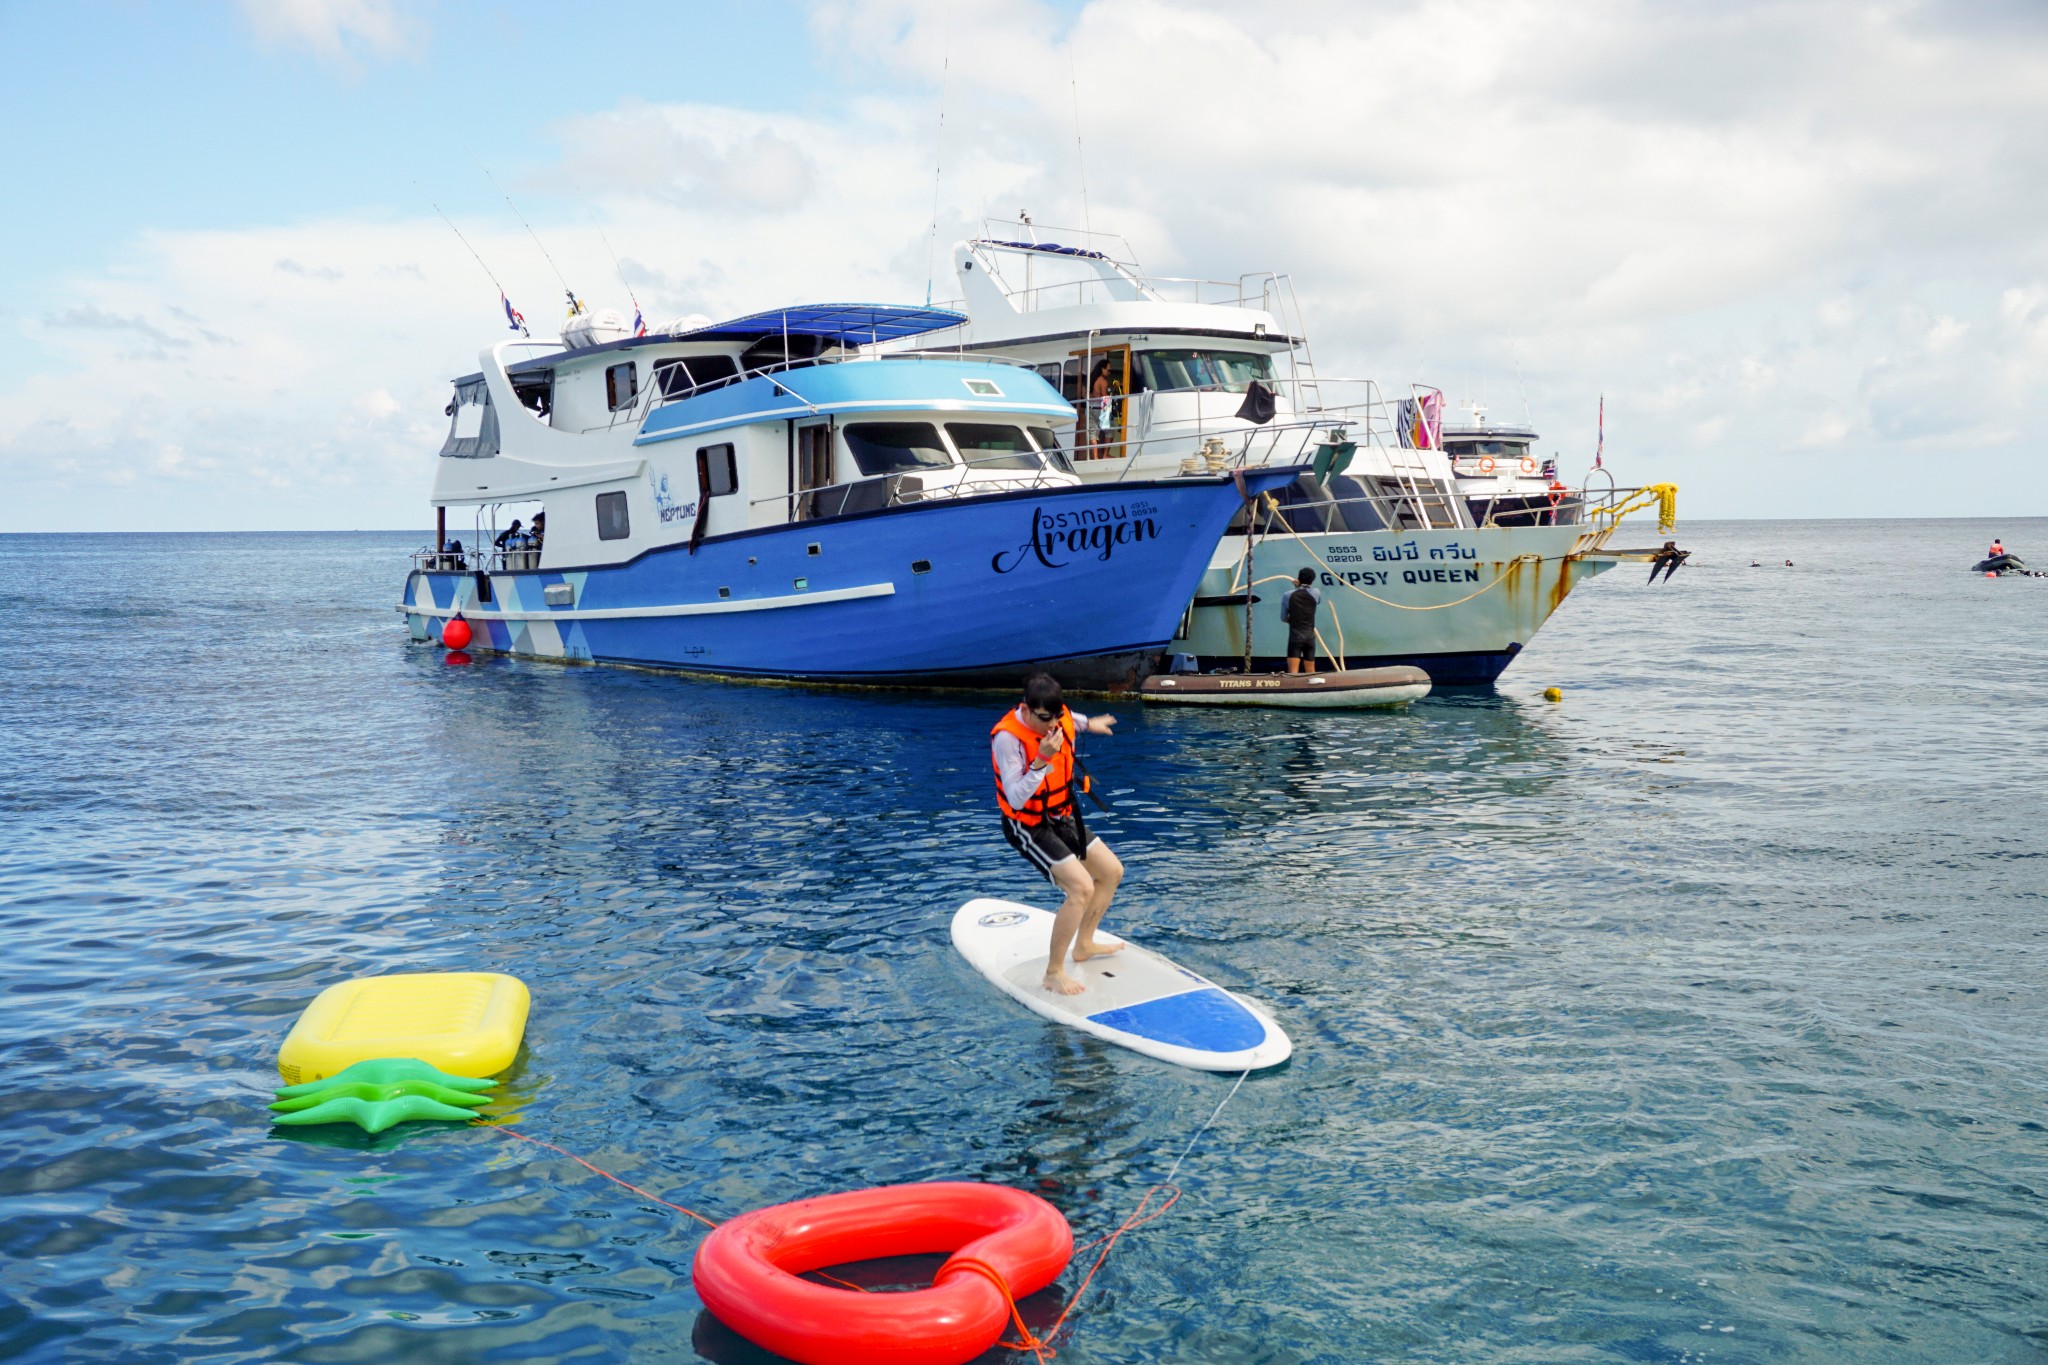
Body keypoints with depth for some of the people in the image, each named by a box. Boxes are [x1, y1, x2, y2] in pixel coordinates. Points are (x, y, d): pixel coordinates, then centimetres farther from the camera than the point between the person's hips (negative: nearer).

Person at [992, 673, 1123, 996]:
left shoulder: (1060, 718, -8)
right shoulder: (1007, 738, -30)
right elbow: (1016, 799, -34)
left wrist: (1088, 723, 25)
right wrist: (1042, 759, -41)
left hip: (1061, 817, 8)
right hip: (1027, 826, -8)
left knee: (1112, 872, 13)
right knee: (1081, 887, -22)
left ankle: (1084, 944, 31)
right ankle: (1053, 973, -12)